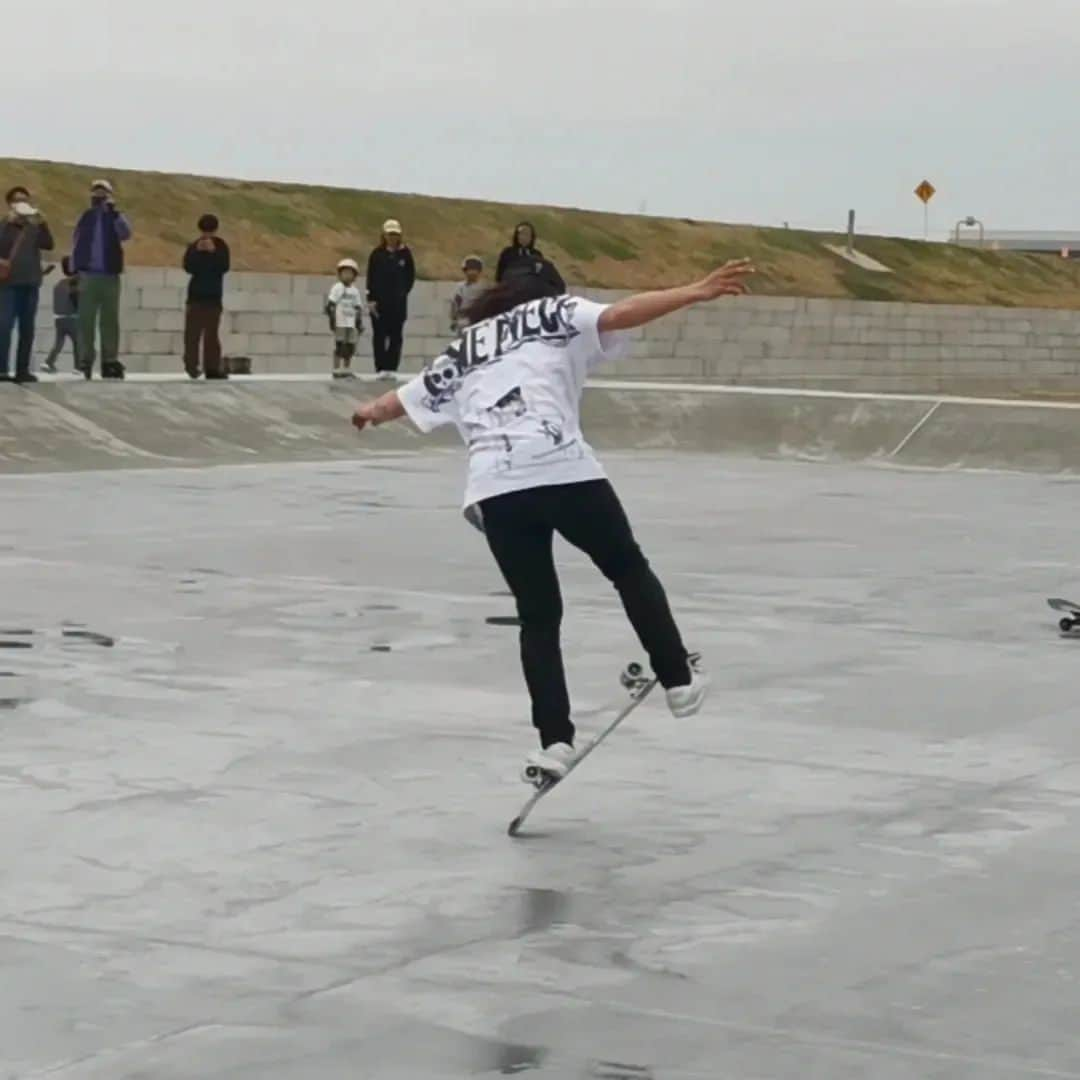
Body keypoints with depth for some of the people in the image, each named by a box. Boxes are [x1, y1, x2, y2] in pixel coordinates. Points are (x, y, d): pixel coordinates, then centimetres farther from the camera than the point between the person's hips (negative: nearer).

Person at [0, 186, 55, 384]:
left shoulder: (34, 226, 13)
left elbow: (48, 245, -1)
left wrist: (42, 224, -13)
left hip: (31, 282, 4)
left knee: (27, 328, 4)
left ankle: (23, 369, 6)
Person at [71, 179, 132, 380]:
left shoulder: (115, 218, 8)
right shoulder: (86, 218, 10)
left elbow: (126, 234, -13)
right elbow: (76, 245, 8)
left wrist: (114, 211, -20)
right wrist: (74, 273, 1)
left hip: (110, 276, 0)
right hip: (88, 275, 0)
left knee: (110, 320, 3)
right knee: (86, 320, -2)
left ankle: (110, 362, 6)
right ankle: (85, 362, -3)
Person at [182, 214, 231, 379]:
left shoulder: (221, 246, 0)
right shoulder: (193, 246, -1)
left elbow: (224, 267, -13)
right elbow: (188, 267, -13)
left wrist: (213, 251, -23)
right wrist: (198, 252, -24)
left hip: (214, 296, 0)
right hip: (195, 295, 0)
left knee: (212, 333, 0)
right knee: (192, 331, -6)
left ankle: (212, 367, -1)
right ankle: (191, 364, -2)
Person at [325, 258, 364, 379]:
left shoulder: (355, 291, 12)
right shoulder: (337, 288, -4)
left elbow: (358, 308, 17)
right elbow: (330, 305, -8)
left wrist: (360, 323, 14)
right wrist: (332, 319, -13)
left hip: (351, 324, 5)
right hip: (340, 323, -5)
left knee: (350, 347, 6)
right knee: (339, 346, -5)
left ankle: (346, 370, 16)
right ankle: (337, 370, -1)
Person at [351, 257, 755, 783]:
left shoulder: (462, 352, 31)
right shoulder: (554, 314, 19)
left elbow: (405, 399, 45)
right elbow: (619, 315, 0)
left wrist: (371, 411, 67)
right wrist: (697, 292, -5)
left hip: (495, 488, 3)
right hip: (564, 471, -3)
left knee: (538, 615, 13)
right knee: (628, 569, 20)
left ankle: (554, 739, 5)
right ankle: (678, 678, 21)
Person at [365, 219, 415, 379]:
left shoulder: (405, 253, 3)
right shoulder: (377, 254, 1)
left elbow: (411, 276, 8)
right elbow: (371, 277, -1)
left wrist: (403, 292, -1)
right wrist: (371, 299, -7)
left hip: (398, 301, 1)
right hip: (380, 300, -1)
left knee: (396, 335, 2)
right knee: (379, 335, 0)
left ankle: (392, 367, 7)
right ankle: (380, 368, 3)